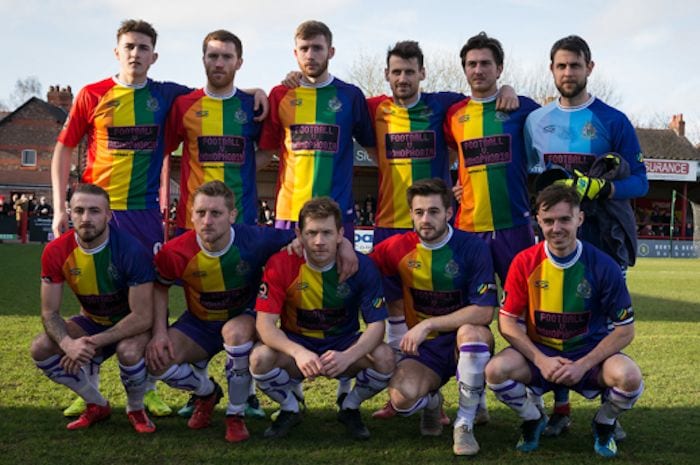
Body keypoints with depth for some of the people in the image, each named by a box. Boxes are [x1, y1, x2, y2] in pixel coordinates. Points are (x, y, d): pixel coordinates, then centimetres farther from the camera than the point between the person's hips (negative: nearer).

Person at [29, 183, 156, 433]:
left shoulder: (131, 251, -29)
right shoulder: (56, 252, -16)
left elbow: (143, 317, -28)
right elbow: (49, 312, -11)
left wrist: (93, 343, -33)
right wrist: (68, 344, -33)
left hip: (133, 325, -4)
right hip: (93, 322, 5)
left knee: (129, 352, -38)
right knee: (40, 349, -18)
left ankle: (136, 409, -3)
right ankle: (97, 405, 5)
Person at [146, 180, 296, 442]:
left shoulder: (255, 241, -25)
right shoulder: (175, 252, -20)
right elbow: (160, 287, 1)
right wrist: (160, 332, -11)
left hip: (244, 319, -2)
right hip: (198, 324, 2)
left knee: (236, 331, -39)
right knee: (158, 362, -22)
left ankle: (236, 414, -13)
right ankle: (207, 392, 15)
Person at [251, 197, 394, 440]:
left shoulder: (361, 266, -16)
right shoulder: (280, 264, -17)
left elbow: (376, 324, -18)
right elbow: (265, 323, -21)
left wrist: (347, 356, -38)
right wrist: (298, 353, -41)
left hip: (345, 345, 1)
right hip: (296, 344, 0)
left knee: (384, 357, -29)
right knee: (260, 358, -31)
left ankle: (350, 407, 5)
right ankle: (290, 409, 3)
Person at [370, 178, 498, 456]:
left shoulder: (473, 247, -12)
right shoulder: (399, 247, -3)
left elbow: (484, 312, -18)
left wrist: (428, 324, -22)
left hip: (464, 342, -2)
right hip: (423, 348, 2)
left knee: (472, 331, -38)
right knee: (402, 399, -28)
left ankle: (465, 424, -16)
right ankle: (431, 402, 14)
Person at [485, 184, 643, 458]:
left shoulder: (602, 266, -12)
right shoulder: (525, 263, -10)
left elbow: (625, 330, -8)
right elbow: (507, 322, -6)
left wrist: (583, 365, -20)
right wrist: (541, 360, -20)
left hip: (589, 354, -1)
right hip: (538, 353, 1)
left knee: (628, 376, -32)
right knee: (496, 370, -29)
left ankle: (604, 425, 6)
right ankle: (533, 421, 5)